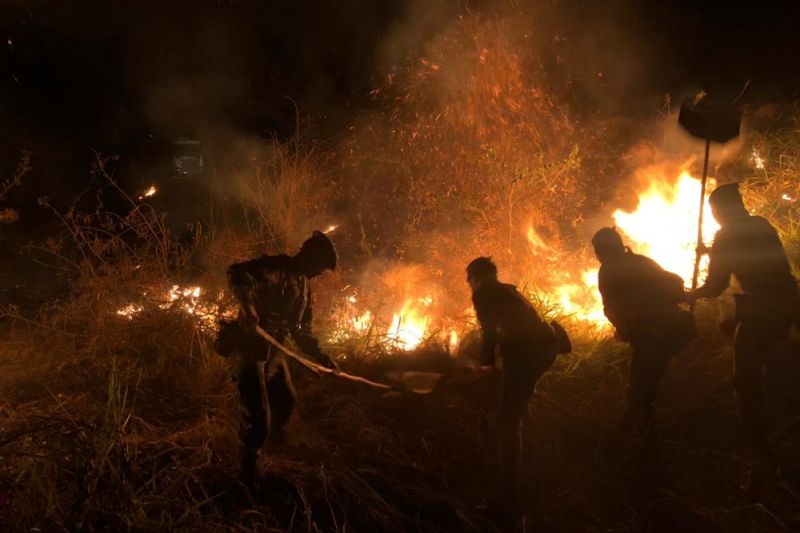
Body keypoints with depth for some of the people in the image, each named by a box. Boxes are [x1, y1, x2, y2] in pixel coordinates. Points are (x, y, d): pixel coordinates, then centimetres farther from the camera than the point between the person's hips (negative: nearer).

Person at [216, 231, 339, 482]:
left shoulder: (303, 287, 13)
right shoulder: (276, 269, -16)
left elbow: (302, 329, 21)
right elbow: (236, 273, -31)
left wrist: (320, 355, 15)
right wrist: (246, 303, -44)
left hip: (273, 352, 9)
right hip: (249, 349, -9)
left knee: (286, 400, 23)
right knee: (257, 414, -10)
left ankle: (276, 439, 50)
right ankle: (248, 469, 10)